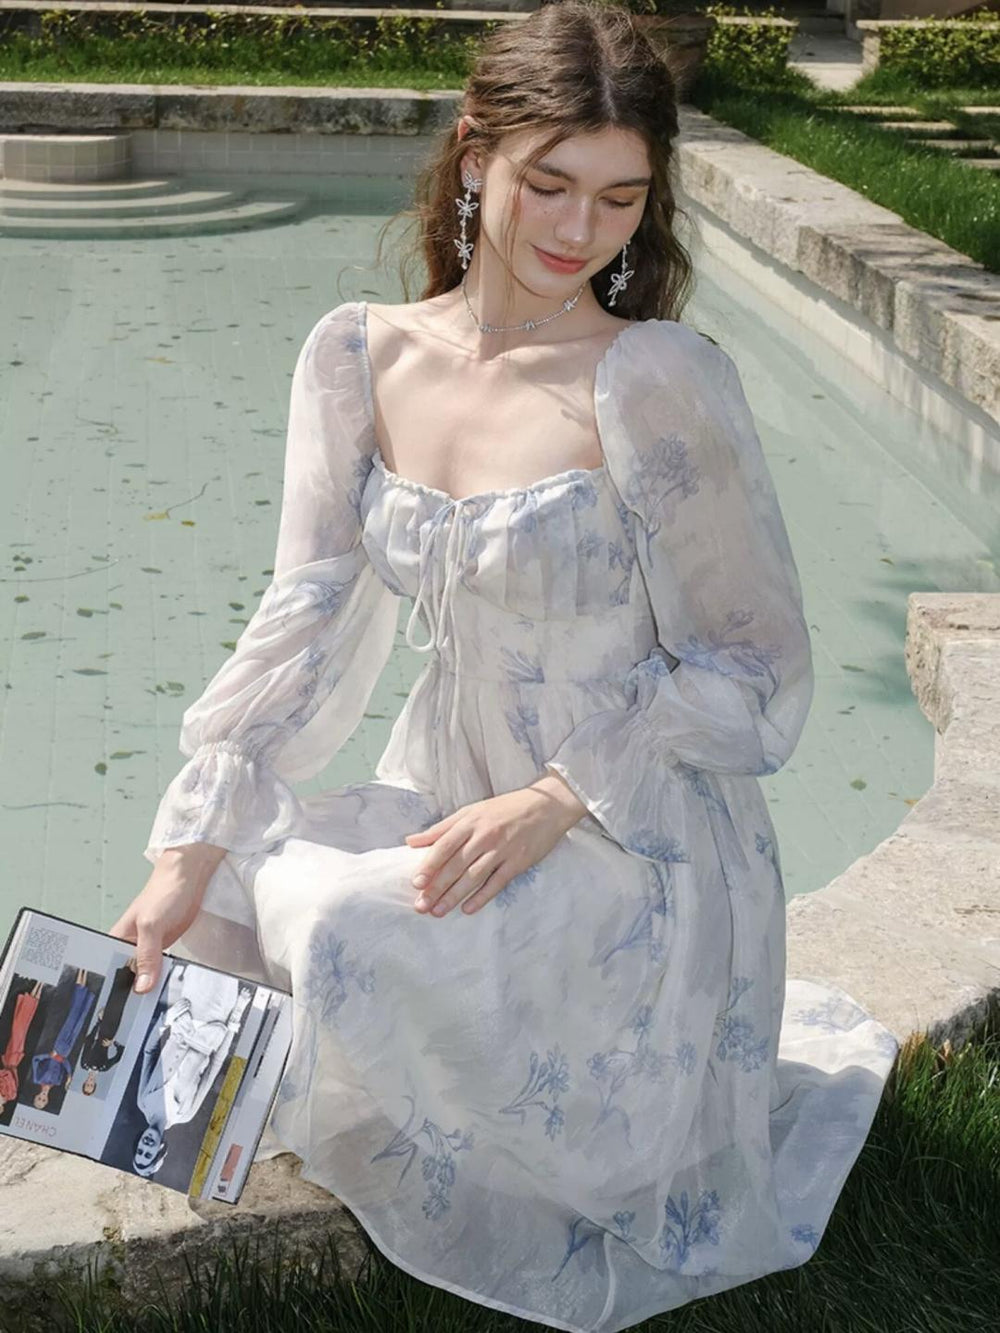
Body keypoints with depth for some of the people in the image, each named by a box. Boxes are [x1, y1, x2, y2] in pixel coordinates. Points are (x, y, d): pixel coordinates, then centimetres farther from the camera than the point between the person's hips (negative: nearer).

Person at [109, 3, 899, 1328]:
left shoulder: (660, 383, -18)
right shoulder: (360, 358, -3)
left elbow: (754, 670, -12)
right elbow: (309, 617, -3)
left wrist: (553, 804, -22)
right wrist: (194, 848, -12)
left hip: (634, 847, -5)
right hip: (452, 795, 6)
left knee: (352, 928, -27)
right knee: (211, 909, -7)